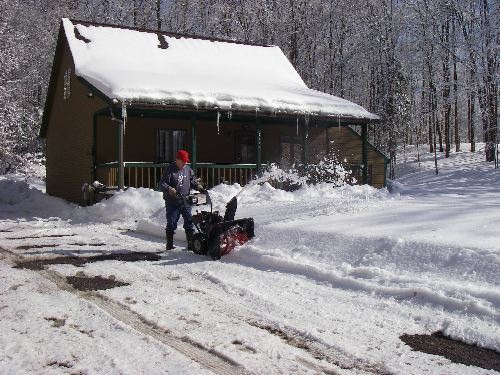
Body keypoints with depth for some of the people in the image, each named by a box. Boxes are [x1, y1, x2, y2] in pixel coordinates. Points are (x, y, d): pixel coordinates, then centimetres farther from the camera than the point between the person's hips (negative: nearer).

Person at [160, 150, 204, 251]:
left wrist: (198, 187, -2)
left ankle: (191, 244, 12)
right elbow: (162, 184, -14)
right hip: (172, 203, -5)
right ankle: (169, 245, 14)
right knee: (171, 224, 4)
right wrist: (169, 189, -32)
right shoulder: (170, 170, -10)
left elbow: (192, 180, 18)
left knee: (189, 223, 6)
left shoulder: (188, 169, 8)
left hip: (185, 201, 5)